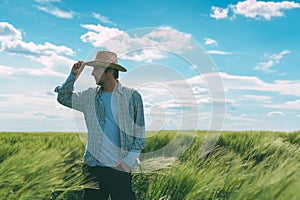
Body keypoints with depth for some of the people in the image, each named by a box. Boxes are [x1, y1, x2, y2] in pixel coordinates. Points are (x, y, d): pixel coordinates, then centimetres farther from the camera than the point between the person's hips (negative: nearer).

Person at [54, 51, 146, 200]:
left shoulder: (132, 96, -1)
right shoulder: (90, 96, 9)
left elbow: (139, 135, 0)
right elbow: (63, 97, 20)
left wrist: (128, 161, -10)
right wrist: (73, 75, 6)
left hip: (120, 170, -3)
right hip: (94, 166, 4)